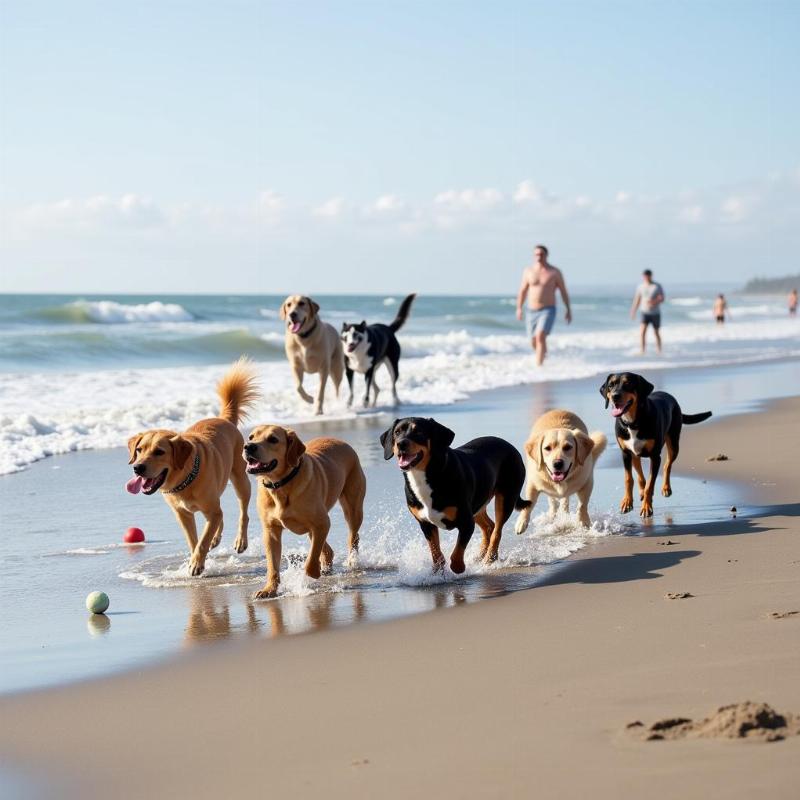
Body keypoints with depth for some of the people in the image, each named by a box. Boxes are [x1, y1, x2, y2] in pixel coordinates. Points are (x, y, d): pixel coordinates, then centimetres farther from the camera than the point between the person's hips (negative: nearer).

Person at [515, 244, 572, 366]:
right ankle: (543, 352, 44)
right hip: (531, 311, 3)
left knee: (540, 336, -25)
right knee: (534, 343, 10)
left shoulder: (555, 272, -1)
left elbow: (563, 292, 5)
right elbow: (522, 291, 11)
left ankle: (538, 366, -23)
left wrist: (568, 310, 5)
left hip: (548, 311, -3)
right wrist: (519, 308, 4)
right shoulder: (528, 271, 5)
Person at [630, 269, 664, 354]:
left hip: (655, 313, -1)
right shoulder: (641, 286, 1)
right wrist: (633, 312, 10)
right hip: (645, 313, 1)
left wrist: (653, 302, -34)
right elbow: (637, 299, 9)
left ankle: (659, 352, 23)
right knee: (642, 331, -19)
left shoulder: (657, 286, -8)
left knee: (656, 333, 8)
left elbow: (662, 299, -16)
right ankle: (642, 351, -22)